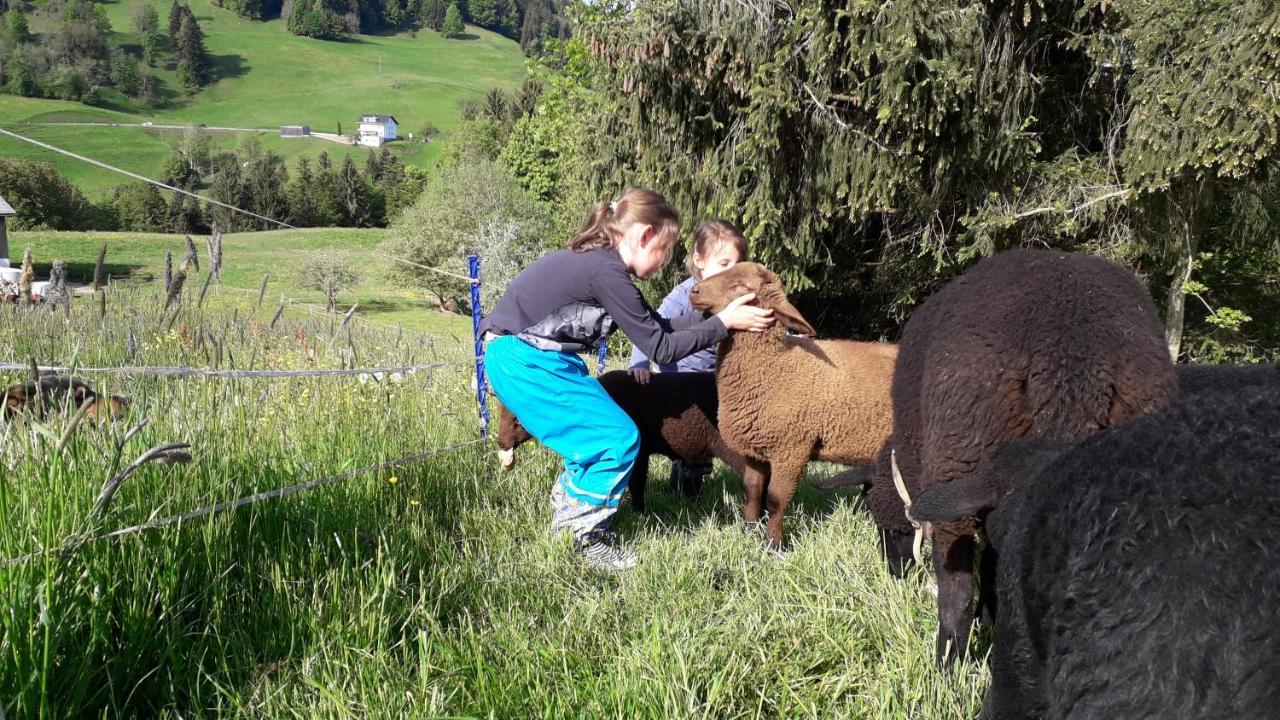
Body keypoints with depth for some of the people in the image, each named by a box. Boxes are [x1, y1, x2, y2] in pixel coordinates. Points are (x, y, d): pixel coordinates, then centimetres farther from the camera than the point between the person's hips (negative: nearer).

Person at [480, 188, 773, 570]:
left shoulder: (598, 261, 9)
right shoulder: (607, 273, -20)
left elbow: (657, 325, 13)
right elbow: (660, 348, -15)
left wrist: (713, 315, 9)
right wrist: (723, 322, -10)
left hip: (524, 355, 10)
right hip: (524, 361, -10)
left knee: (596, 432, 15)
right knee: (618, 438, -7)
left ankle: (568, 512, 25)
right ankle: (584, 534, 4)